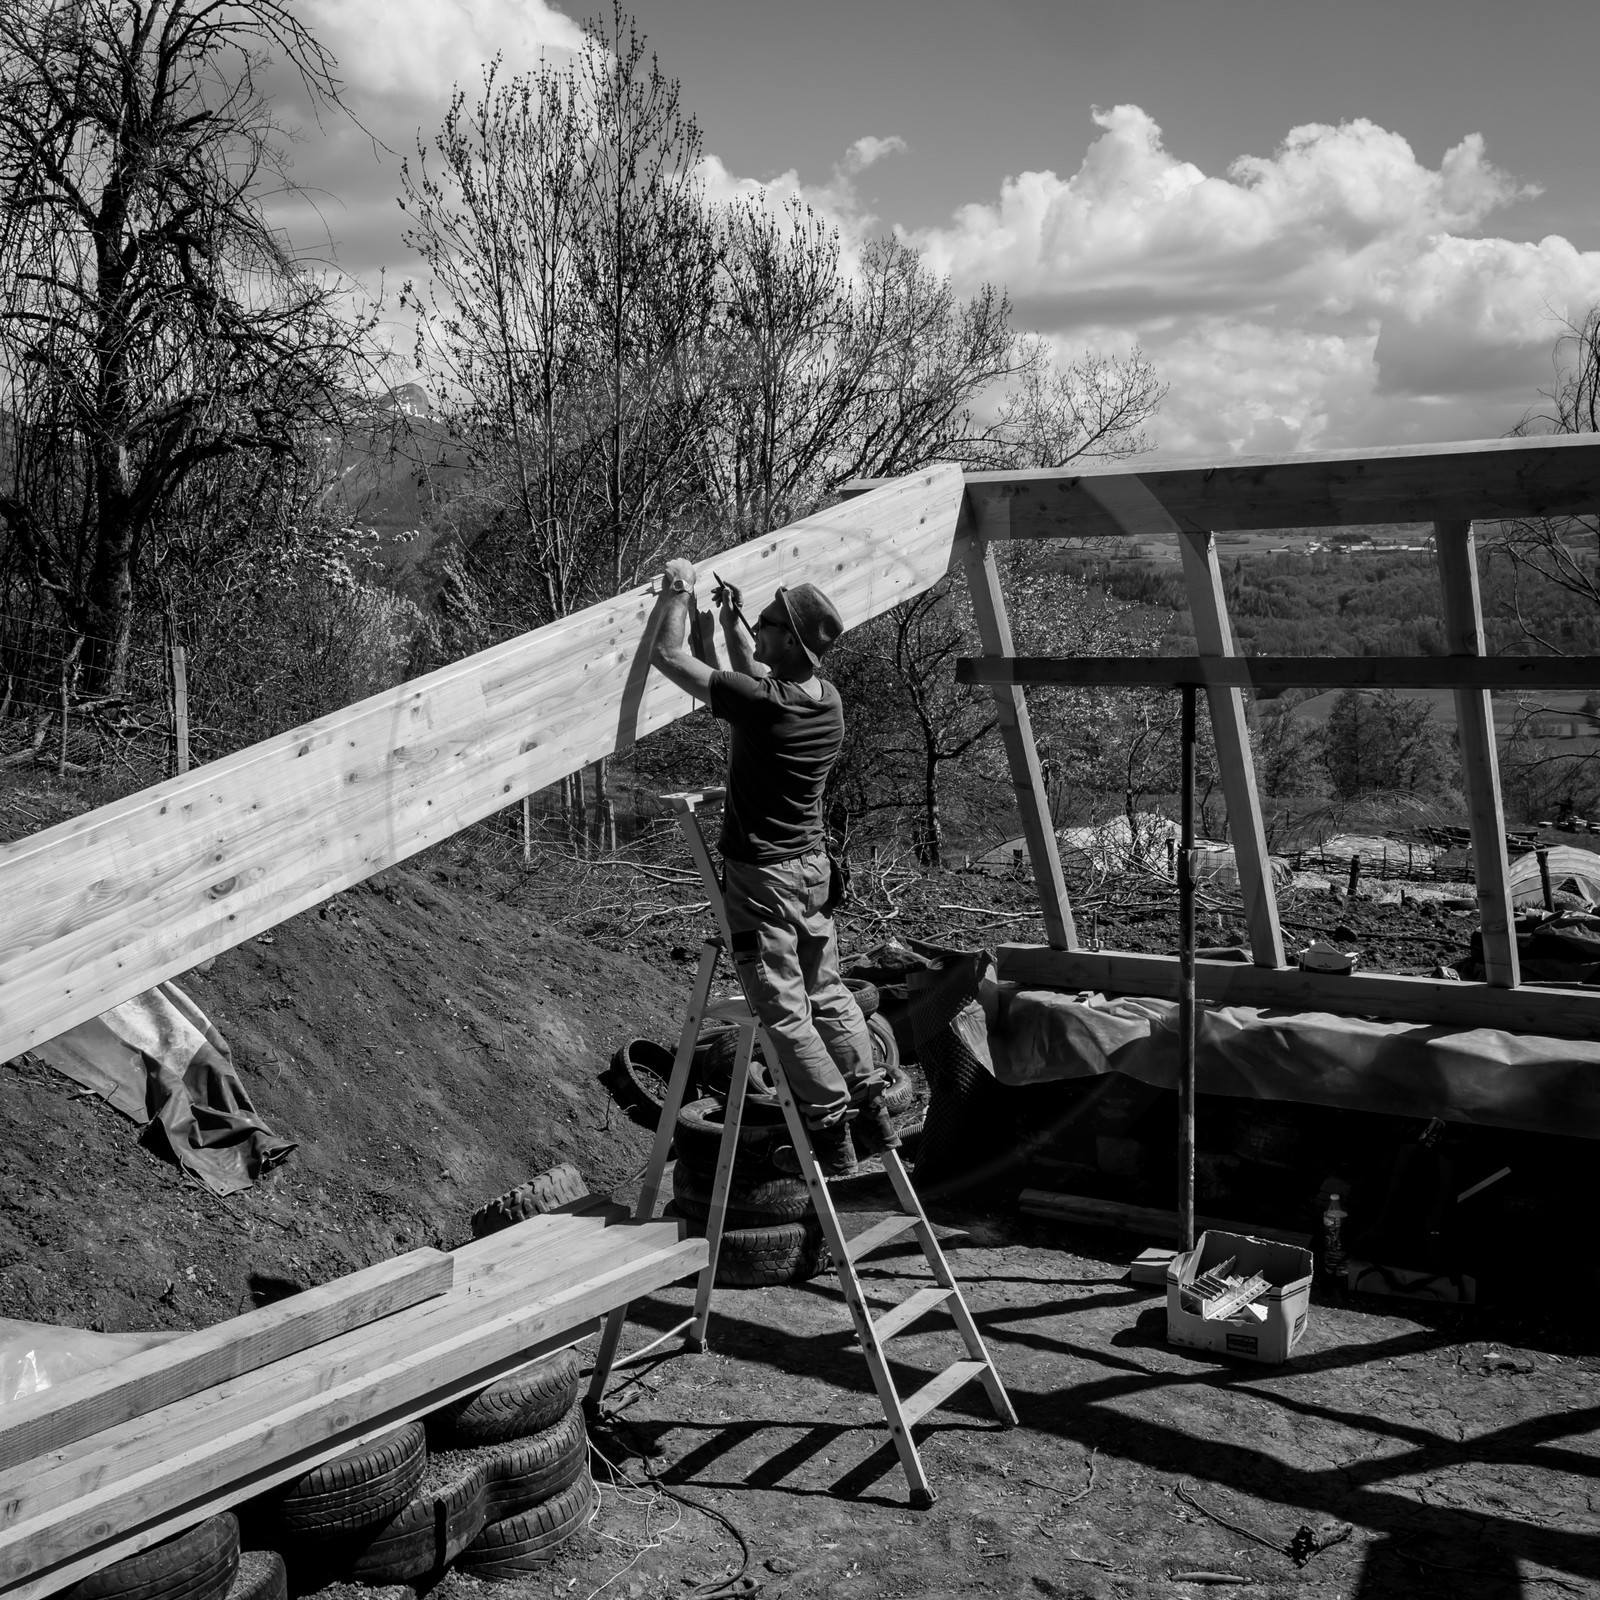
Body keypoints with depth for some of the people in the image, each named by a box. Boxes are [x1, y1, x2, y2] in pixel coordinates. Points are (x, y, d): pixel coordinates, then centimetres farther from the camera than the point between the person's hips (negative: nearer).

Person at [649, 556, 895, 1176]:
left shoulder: (760, 705, -25)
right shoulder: (827, 701, -1)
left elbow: (669, 656, -18)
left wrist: (678, 591, -4)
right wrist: (731, 622, 14)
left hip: (761, 875, -8)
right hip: (812, 864, 8)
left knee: (784, 1012, 2)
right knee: (827, 994, 19)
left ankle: (832, 1138, 6)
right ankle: (872, 1116, 23)